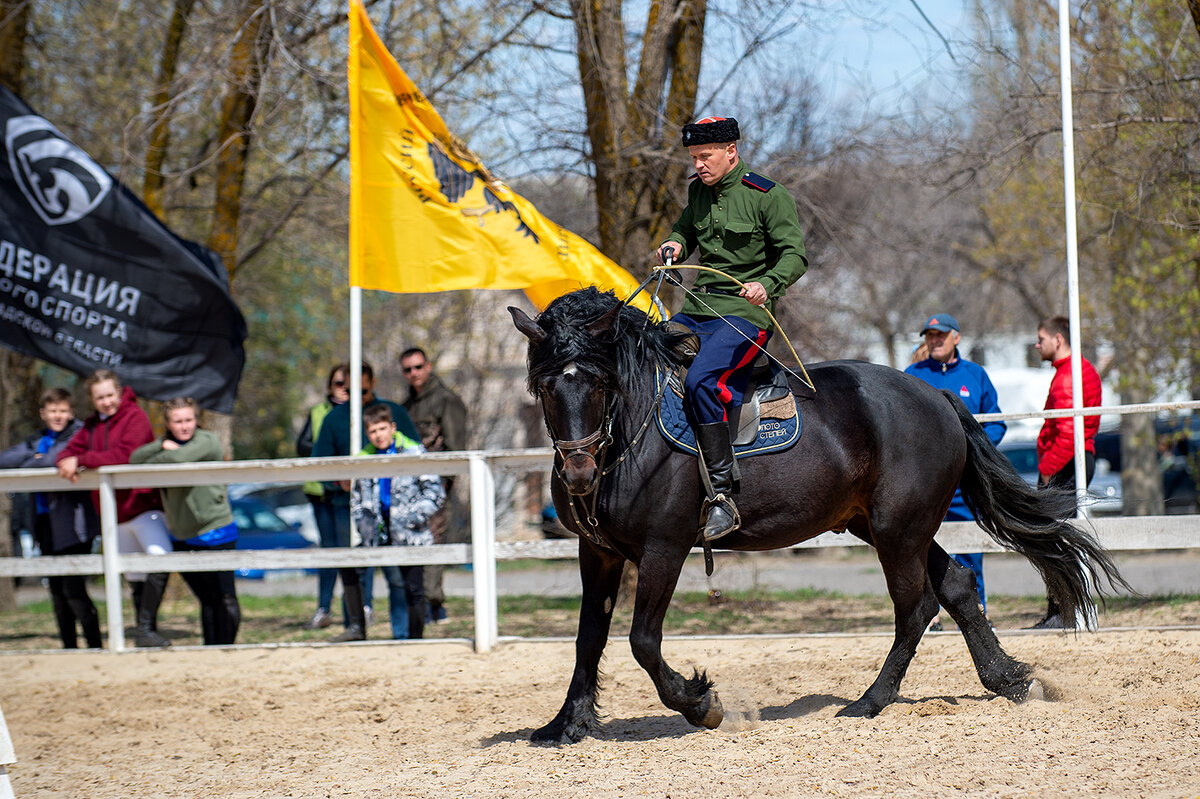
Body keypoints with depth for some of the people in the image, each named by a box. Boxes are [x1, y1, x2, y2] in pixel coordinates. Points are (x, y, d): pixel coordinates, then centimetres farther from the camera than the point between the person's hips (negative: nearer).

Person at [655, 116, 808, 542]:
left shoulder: (768, 197, -6)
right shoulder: (698, 191, 14)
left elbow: (795, 255, -11)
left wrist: (766, 284, -31)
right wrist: (676, 244, 8)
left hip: (745, 315, -8)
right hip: (695, 312, 8)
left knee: (700, 380, -32)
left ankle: (721, 495, -33)